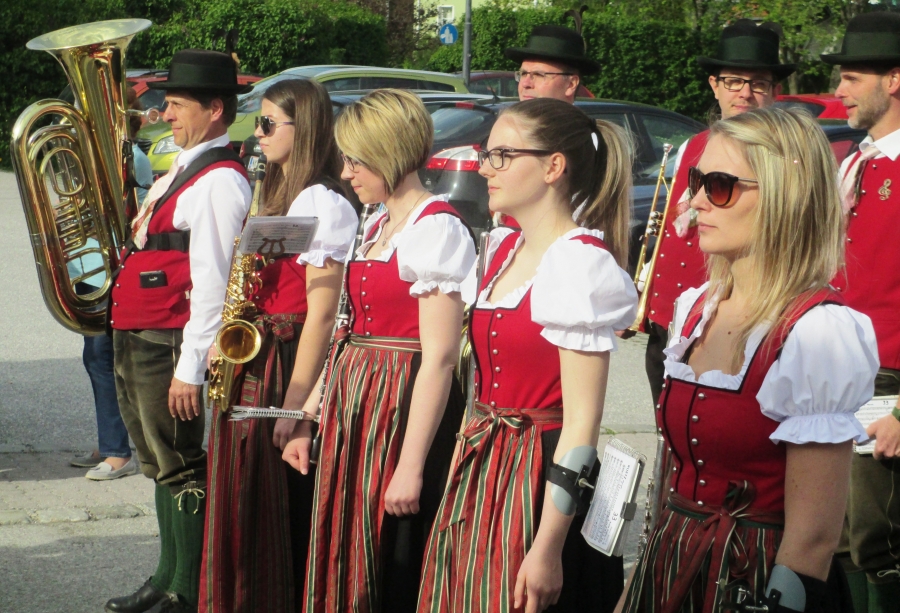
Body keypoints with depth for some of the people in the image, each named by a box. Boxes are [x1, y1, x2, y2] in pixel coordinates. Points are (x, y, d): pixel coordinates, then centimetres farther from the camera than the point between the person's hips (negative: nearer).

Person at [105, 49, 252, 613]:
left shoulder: (219, 181, -16)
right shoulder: (183, 169, 16)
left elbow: (212, 284, -21)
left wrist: (190, 368, -22)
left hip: (170, 343, -10)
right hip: (135, 335, 10)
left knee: (180, 467, -3)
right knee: (160, 462, 17)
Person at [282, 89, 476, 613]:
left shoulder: (436, 228, -13)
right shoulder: (378, 226, 15)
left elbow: (439, 358, -18)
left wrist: (411, 467, -21)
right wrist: (308, 424, 15)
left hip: (405, 409, -9)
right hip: (354, 406, 9)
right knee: (347, 563, 12)